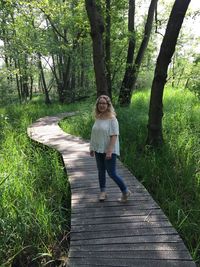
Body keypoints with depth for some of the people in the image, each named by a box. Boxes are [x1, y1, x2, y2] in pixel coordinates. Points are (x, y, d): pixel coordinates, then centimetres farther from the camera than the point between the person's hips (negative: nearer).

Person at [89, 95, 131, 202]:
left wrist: (110, 151, -23)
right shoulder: (97, 118, 7)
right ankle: (103, 192, 31)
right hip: (98, 150, 7)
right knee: (101, 171, 15)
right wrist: (92, 148, 14)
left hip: (109, 151, -6)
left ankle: (126, 192, 17)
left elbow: (114, 136, -17)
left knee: (111, 173, -2)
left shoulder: (112, 118, -13)